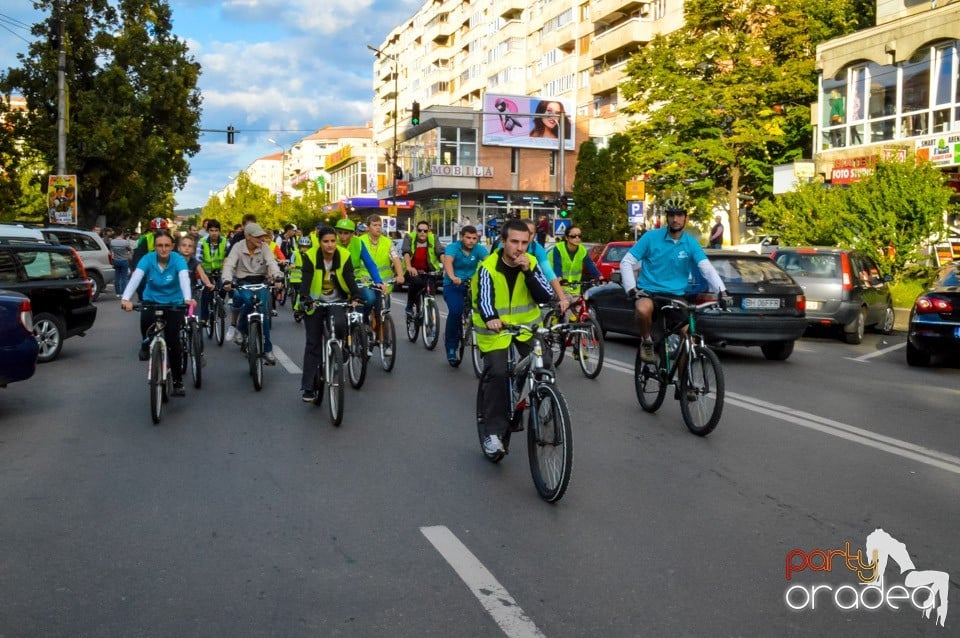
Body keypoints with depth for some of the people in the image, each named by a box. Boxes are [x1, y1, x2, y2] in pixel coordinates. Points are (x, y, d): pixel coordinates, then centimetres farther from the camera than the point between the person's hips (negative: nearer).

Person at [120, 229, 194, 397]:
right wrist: (125, 298, -46)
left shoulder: (178, 259, -18)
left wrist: (188, 298, -54)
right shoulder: (147, 259, -14)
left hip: (174, 303, -1)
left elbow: (184, 278, -35)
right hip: (151, 301, 1)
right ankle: (146, 343, 2)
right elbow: (135, 278, -28)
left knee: (173, 341, -12)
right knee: (145, 319, -33)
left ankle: (178, 381, 3)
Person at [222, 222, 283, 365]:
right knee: (248, 301, -33)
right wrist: (227, 280, -35)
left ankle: (267, 349, -1)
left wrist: (277, 277, -36)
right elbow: (229, 264, -16)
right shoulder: (238, 247, -7)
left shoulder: (264, 246, -5)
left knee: (264, 313, -10)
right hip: (243, 282, -1)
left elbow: (272, 262, -16)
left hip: (261, 282, 1)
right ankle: (239, 328, -4)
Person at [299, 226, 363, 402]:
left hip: (337, 301, 1)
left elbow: (350, 279, -20)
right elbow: (306, 280, -26)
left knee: (340, 324, -29)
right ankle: (309, 388, 6)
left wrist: (356, 297, -37)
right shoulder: (311, 256, -16)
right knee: (313, 344, -1)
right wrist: (305, 297, -43)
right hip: (315, 302, -1)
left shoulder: (344, 256, -13)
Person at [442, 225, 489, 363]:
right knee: (455, 311, -25)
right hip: (453, 286, -3)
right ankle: (450, 347, -8)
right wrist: (452, 277, -52)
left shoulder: (479, 249, -3)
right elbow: (448, 261, -31)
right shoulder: (453, 247, -11)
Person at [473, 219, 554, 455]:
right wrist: (491, 319, -50)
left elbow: (545, 297, -15)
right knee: (497, 373, -20)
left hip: (527, 326, 3)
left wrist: (528, 272, -27)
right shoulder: (488, 267, -16)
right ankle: (493, 431, -10)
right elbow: (484, 299, -28)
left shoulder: (531, 263, -7)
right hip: (496, 327, -3)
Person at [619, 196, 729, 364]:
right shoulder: (651, 237, -5)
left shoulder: (691, 243, 1)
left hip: (677, 295, 3)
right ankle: (647, 342, -7)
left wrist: (721, 290, -27)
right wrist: (631, 288, -17)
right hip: (648, 291, -3)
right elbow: (627, 262, -4)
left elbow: (707, 268, -11)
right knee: (643, 310, -37)